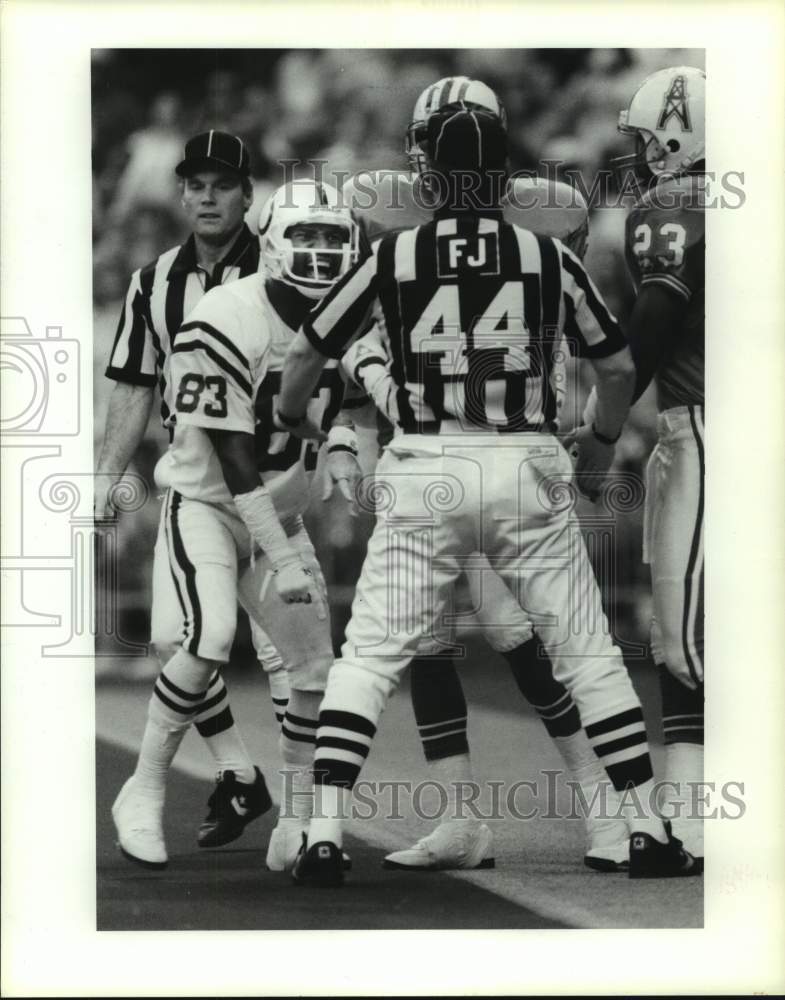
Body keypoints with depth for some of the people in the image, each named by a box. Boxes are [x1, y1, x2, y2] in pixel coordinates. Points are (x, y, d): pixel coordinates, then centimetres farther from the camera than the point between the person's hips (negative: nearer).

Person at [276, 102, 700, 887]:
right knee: (588, 654, 11)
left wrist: (291, 418, 29)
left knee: (368, 656, 6)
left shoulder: (392, 257, -1)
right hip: (527, 471, 1)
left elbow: (306, 356, 7)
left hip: (426, 475, -1)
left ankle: (323, 837, -4)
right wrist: (602, 441, 30)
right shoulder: (550, 259, 1)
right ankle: (649, 831, 11)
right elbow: (618, 366, 11)